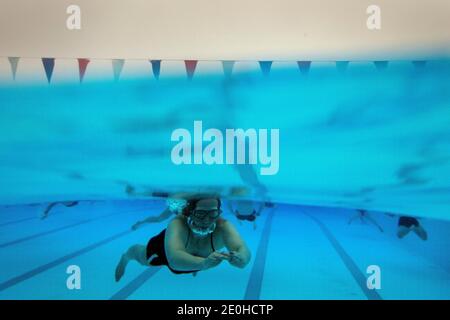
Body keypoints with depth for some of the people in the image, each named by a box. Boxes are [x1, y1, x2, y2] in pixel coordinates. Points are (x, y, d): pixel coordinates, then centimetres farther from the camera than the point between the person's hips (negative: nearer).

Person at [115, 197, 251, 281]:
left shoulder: (223, 226, -43)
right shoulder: (177, 224, -48)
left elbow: (244, 251, -55)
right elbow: (174, 258, -64)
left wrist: (240, 258, -79)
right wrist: (203, 263, -82)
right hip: (166, 246, -2)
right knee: (143, 258, 29)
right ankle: (125, 257, 63)